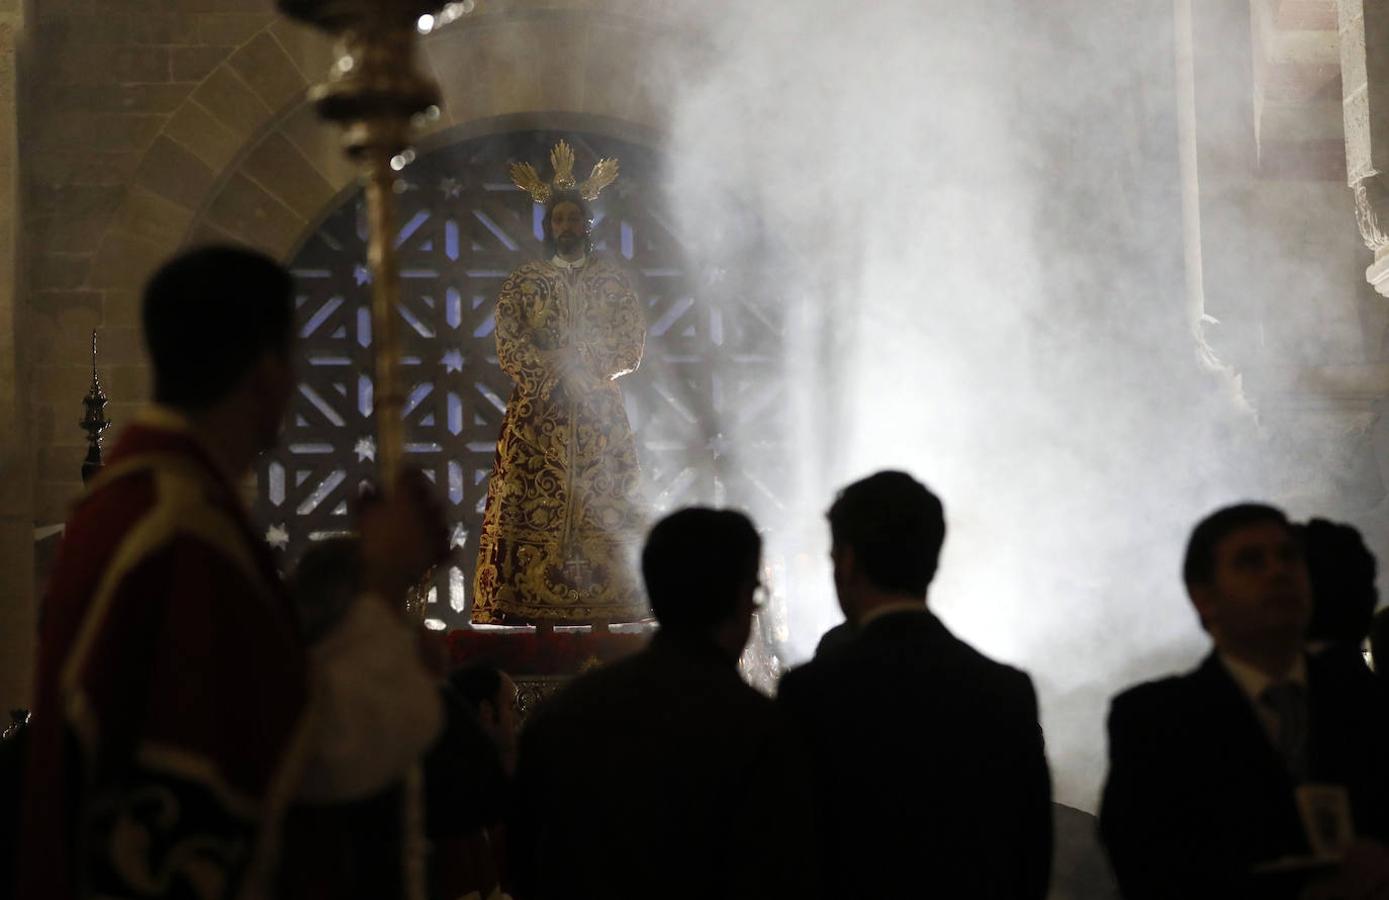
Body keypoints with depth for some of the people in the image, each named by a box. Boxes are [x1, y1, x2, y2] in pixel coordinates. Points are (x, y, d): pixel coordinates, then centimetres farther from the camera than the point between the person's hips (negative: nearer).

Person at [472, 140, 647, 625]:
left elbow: (631, 348, 2)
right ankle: (528, 610, -11)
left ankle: (606, 611, -5)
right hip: (539, 417, -1)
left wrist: (560, 359, -9)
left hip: (601, 417, 1)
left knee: (605, 512, -5)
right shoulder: (523, 283, 8)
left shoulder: (613, 280, 10)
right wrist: (572, 362, -10)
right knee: (531, 512, -9)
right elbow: (509, 350, 0)